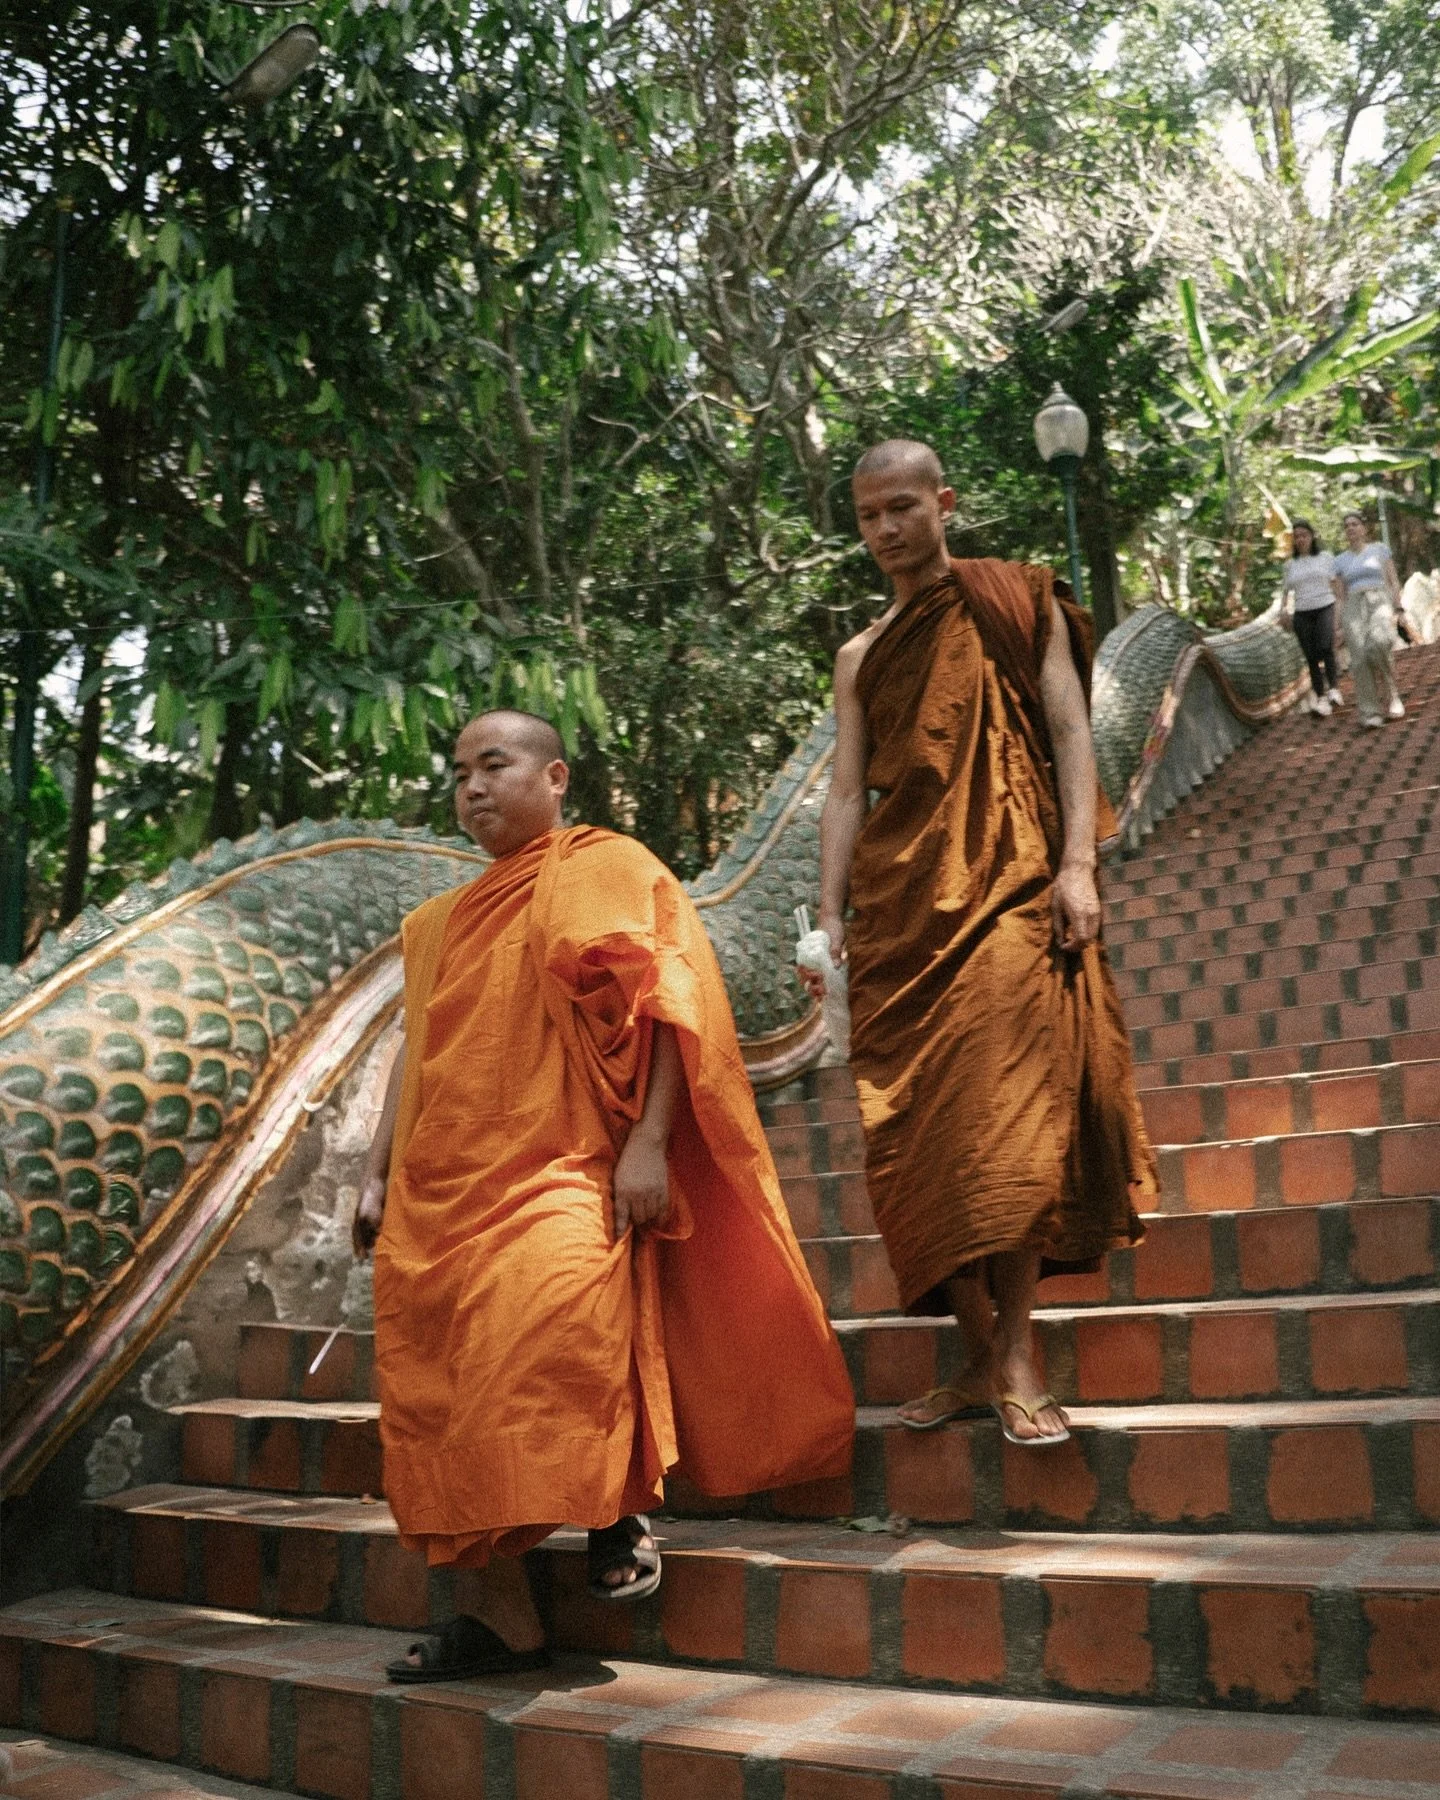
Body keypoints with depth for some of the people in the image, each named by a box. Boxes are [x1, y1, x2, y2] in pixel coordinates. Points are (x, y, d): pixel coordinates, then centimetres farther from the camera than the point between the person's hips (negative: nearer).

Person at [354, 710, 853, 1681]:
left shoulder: (608, 868, 5)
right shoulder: (442, 920, 24)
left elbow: (665, 1006, -5)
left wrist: (648, 1142, -15)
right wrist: (378, 1175, 18)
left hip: (556, 1174, -6)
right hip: (441, 1188, 6)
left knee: (559, 1310, -30)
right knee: (441, 1390, -1)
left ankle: (623, 1506, -6)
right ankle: (503, 1616, 8)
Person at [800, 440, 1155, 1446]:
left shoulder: (1016, 602, 10)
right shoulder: (860, 658, 20)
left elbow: (1070, 730, 2)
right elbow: (847, 792, 15)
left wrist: (1078, 863, -10)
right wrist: (830, 917, 4)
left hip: (1008, 884, -4)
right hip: (898, 900, 4)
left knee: (1008, 1106, -16)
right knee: (920, 1127, -2)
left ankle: (1017, 1357, -10)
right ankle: (981, 1358, 6)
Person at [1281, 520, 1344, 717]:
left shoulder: (1326, 557, 6)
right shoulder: (1290, 564, 11)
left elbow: (1337, 584, 5)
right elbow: (1286, 591, 13)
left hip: (1325, 608, -2)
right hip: (1302, 614, 2)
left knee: (1326, 648, -24)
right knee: (1312, 657, 1)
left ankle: (1334, 688, -17)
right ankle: (1320, 697, 7)